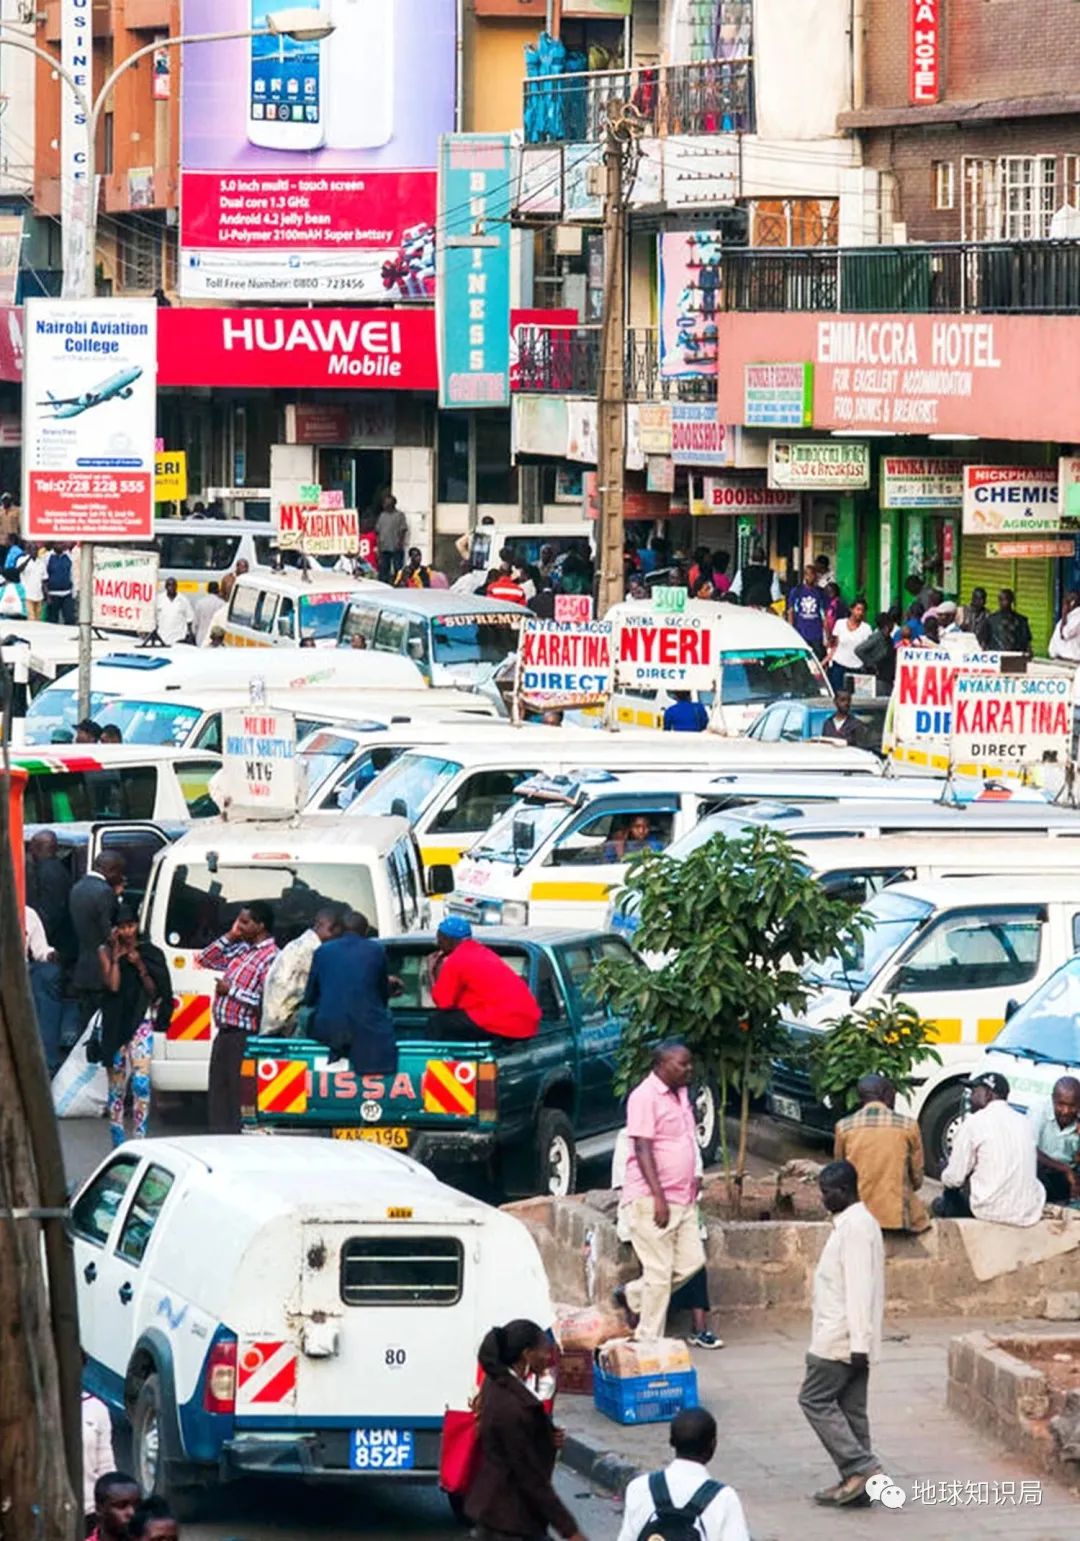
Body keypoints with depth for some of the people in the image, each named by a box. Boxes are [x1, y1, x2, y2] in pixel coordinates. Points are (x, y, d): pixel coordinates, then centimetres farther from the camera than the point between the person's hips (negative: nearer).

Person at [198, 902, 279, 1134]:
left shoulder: (271, 957, -12)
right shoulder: (241, 949, 14)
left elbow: (266, 1002, -22)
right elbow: (205, 960, 21)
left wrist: (231, 990, -17)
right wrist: (229, 937, 11)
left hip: (244, 1037, -9)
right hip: (225, 1034, 9)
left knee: (236, 1096, -8)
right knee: (217, 1095, 13)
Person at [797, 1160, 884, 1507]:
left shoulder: (856, 1227, -17)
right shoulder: (855, 1222, 15)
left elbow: (859, 1288, -22)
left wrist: (859, 1344, -25)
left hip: (842, 1338, -10)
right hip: (850, 1339, 10)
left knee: (815, 1400, -5)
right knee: (850, 1408, 10)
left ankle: (860, 1467, -10)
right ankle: (855, 1479, 12)